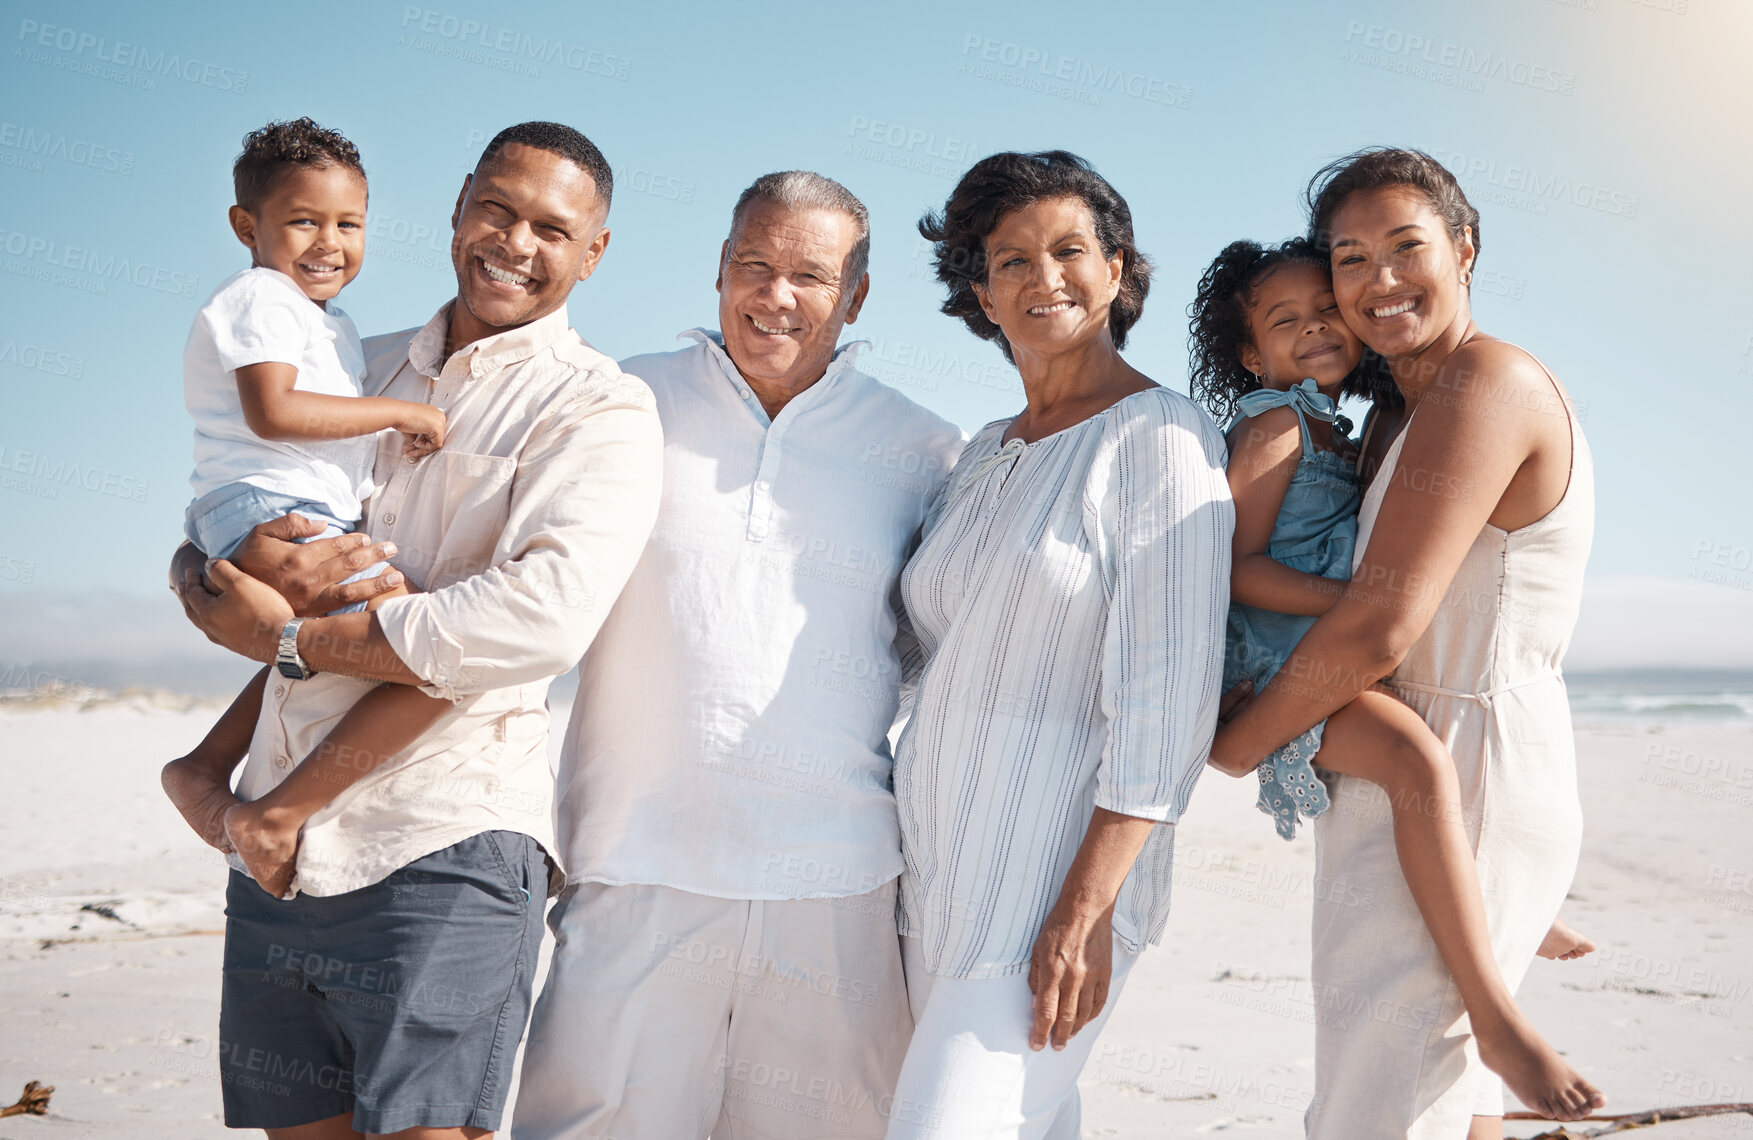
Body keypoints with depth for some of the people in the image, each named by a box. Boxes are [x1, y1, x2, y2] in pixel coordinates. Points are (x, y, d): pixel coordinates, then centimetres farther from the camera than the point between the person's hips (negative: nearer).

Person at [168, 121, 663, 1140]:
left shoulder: (601, 409, -4)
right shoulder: (364, 369, 16)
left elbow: (542, 618, -21)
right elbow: (196, 555, 16)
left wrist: (288, 637, -12)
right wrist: (252, 561, -10)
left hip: (446, 845, -6)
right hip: (276, 837, 6)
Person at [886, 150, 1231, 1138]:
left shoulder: (1159, 436, -8)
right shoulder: (986, 455, 15)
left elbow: (1167, 697, -15)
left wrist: (1086, 908, -19)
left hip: (1060, 871, -7)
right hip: (943, 871, 7)